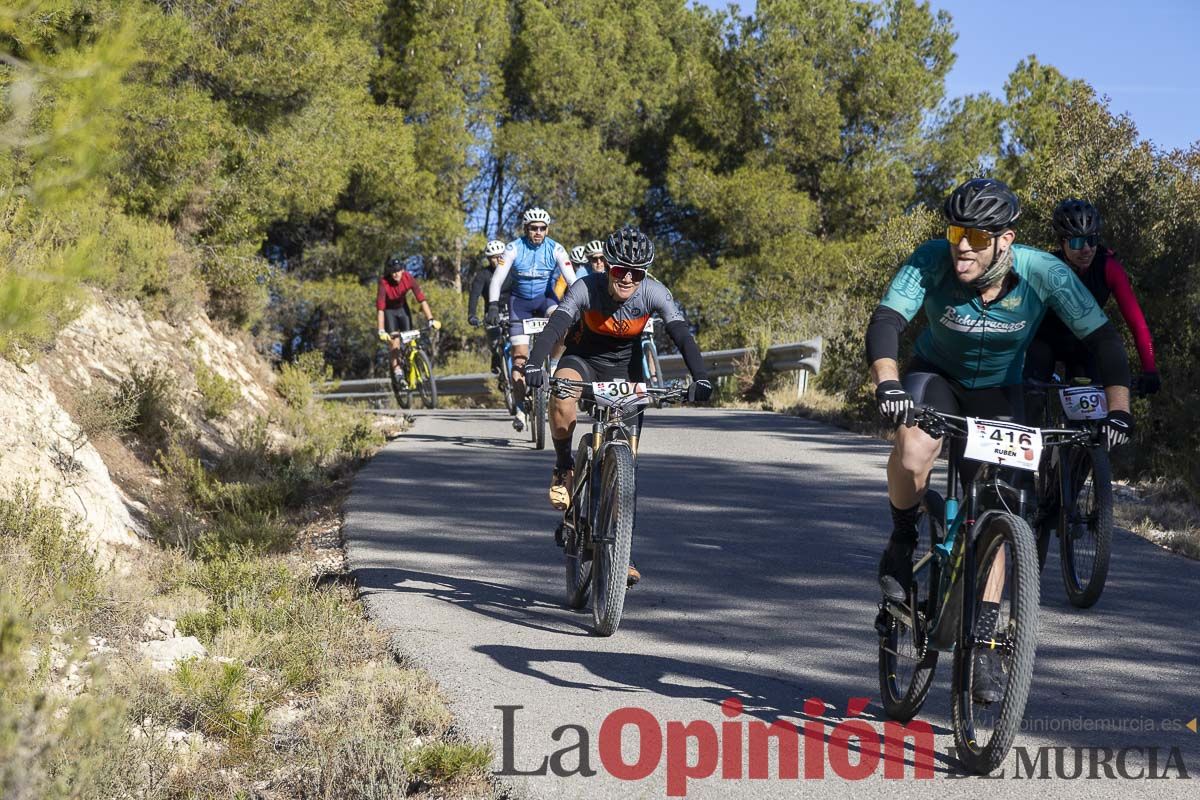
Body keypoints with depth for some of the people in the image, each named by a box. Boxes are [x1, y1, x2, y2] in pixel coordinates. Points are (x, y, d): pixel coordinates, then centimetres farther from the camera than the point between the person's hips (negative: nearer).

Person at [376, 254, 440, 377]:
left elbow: (422, 299, -27)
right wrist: (381, 331, -43)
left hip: (402, 308, 3)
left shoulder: (408, 278, -27)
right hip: (389, 310, -3)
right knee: (394, 341, -16)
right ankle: (396, 367, -7)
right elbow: (380, 308, -36)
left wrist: (431, 320, -34)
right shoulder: (384, 283, -34)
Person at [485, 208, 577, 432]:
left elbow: (572, 280, -19)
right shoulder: (514, 248, -17)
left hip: (545, 297, 0)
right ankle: (520, 409, 2)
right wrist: (493, 306, -34)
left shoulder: (555, 249, -15)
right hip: (520, 301, 0)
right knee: (520, 358, -7)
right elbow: (498, 279, -21)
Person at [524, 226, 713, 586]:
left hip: (625, 368, 1)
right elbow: (554, 327, -40)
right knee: (561, 400, -37)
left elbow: (683, 336, -32)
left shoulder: (654, 294, -25)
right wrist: (533, 364, -58)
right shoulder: (585, 289, -28)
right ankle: (564, 467, -8)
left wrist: (700, 377, -49)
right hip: (582, 358, -1)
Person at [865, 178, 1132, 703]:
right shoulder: (931, 261, -28)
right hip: (935, 377, -1)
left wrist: (1118, 409, -37)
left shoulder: (1043, 273, -27)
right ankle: (903, 542, -5)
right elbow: (884, 323, -36)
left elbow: (1103, 339, -23)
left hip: (997, 393, 1)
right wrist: (887, 384, -55)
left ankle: (983, 643, 6)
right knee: (914, 450, -34)